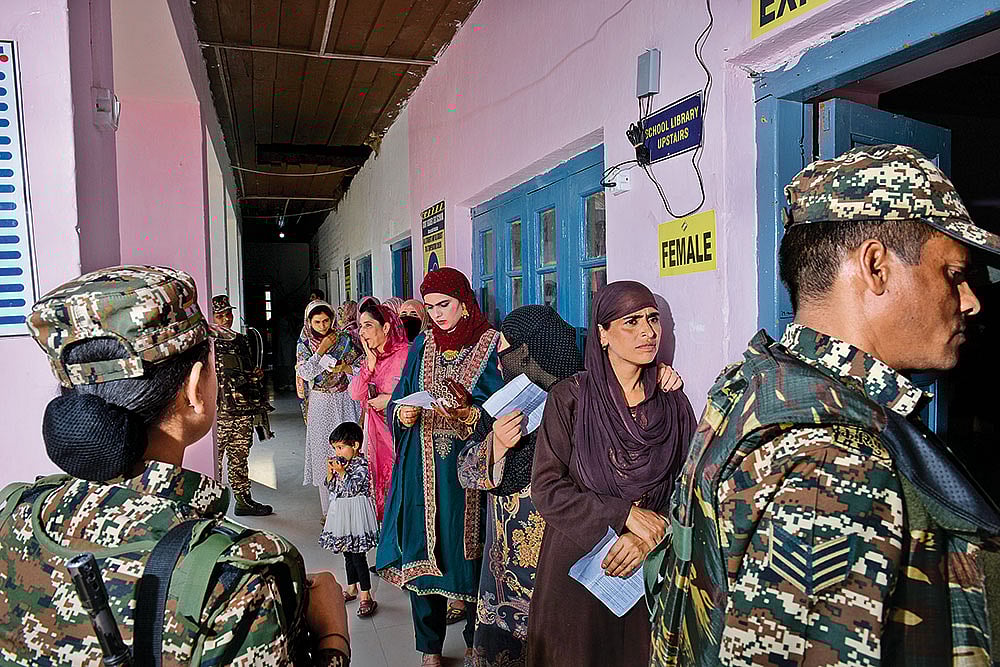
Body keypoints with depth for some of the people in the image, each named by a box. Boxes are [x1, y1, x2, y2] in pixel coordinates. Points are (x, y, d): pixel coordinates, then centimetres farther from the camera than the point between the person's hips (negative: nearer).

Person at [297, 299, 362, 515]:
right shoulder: (304, 344, 3)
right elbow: (305, 373, -10)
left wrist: (343, 368, -13)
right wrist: (321, 351, -13)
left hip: (344, 401, -1)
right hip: (320, 403, 1)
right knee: (323, 450, 1)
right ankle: (329, 509, 10)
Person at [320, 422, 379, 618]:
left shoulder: (361, 464, -15)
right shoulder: (339, 462, 7)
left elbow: (352, 488, -20)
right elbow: (330, 487, 10)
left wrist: (342, 472, -22)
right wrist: (330, 472, -5)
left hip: (356, 513, -8)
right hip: (341, 512, 8)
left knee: (357, 554, -7)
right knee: (347, 553, 17)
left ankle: (366, 596, -1)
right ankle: (352, 588, 31)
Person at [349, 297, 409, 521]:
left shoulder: (405, 353, -13)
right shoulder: (369, 358, 11)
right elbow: (355, 394, 2)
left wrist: (391, 400, -13)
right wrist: (370, 362, -6)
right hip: (377, 430, 7)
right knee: (381, 482, 13)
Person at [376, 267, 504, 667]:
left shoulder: (493, 346, -3)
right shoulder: (421, 347, 11)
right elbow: (396, 402, 12)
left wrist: (468, 413, -23)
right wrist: (403, 414, -9)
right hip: (423, 472, 4)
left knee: (469, 552, 4)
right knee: (422, 552, 7)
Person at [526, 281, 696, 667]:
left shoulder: (674, 404, 4)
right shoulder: (570, 398, -6)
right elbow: (547, 488, -11)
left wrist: (648, 537, -15)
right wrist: (624, 514, -18)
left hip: (648, 568, 3)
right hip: (575, 566, -2)